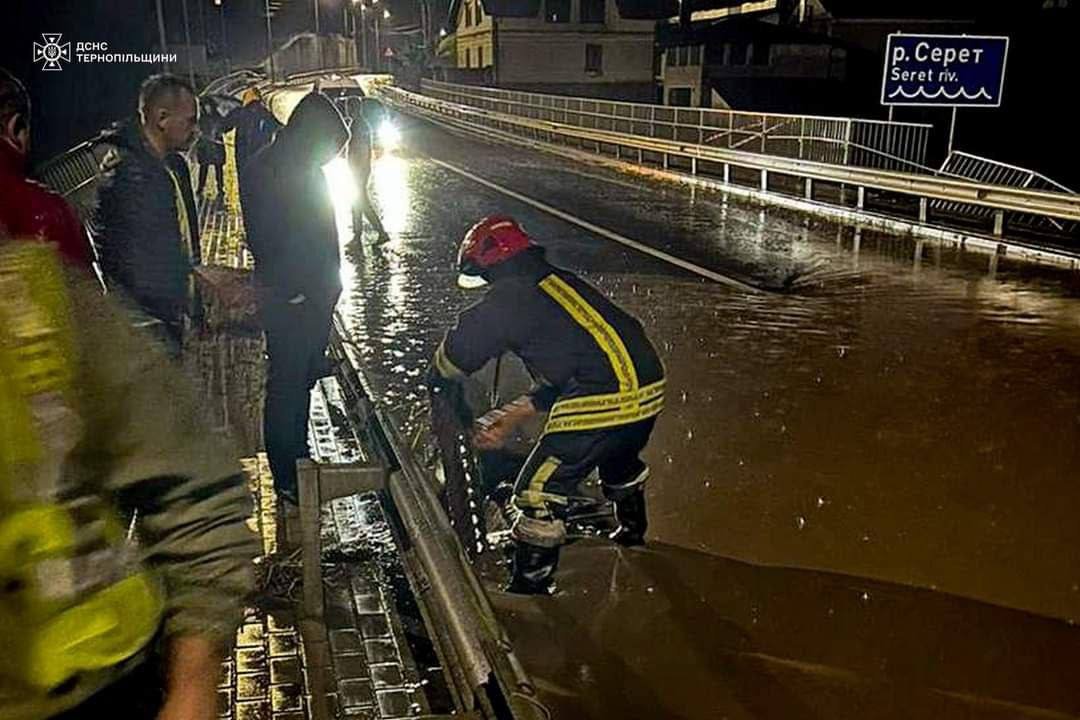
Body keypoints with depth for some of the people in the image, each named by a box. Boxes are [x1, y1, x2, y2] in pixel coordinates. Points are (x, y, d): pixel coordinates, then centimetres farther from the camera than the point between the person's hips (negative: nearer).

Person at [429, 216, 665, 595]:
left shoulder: (508, 298, -3)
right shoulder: (563, 282, 21)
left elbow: (457, 352, 3)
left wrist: (441, 387, 26)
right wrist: (514, 415, 22)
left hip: (602, 403, -9)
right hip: (650, 388, 9)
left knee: (540, 491, 5)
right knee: (620, 462, 36)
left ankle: (530, 587, 15)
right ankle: (632, 535, 58)